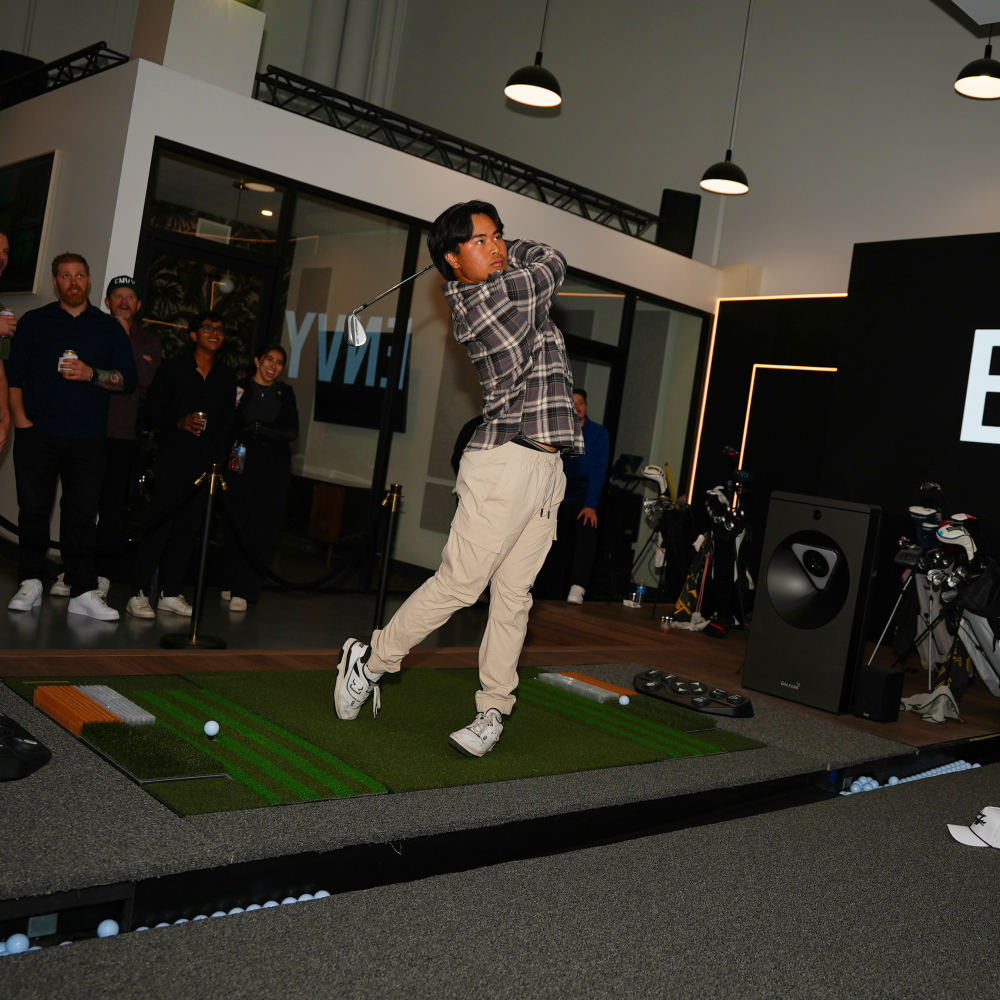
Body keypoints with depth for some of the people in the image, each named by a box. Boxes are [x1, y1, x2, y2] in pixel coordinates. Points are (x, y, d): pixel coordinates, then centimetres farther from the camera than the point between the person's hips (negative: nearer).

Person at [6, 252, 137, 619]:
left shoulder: (109, 328, 12)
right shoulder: (34, 321, 11)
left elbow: (128, 379, 6)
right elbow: (14, 373, 8)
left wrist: (91, 374, -10)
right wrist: (19, 417, -5)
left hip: (87, 438, 0)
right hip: (37, 434, 0)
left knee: (82, 513, -2)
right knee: (34, 509, 1)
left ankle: (83, 592, 0)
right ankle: (31, 583, 11)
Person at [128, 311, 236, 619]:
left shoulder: (227, 375, 15)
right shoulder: (173, 368, 4)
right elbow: (151, 409, 2)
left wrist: (224, 454, 9)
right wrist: (180, 423, -14)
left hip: (208, 463, 4)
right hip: (174, 459, -4)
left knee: (189, 527, 5)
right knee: (160, 523, -7)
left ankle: (171, 593, 12)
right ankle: (139, 593, -3)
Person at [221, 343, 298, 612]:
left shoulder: (285, 392, 11)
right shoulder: (240, 388, 4)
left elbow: (292, 432, 3)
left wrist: (257, 429, -8)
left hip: (274, 466, 1)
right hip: (242, 463, -1)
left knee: (261, 526, -6)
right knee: (237, 524, -1)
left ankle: (244, 590, -4)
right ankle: (233, 582, 15)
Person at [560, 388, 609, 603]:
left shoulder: (598, 433, 1)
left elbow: (599, 470, -8)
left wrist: (591, 505, -19)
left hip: (582, 498, -3)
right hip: (558, 499, 3)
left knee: (587, 529, -27)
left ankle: (577, 588, -37)